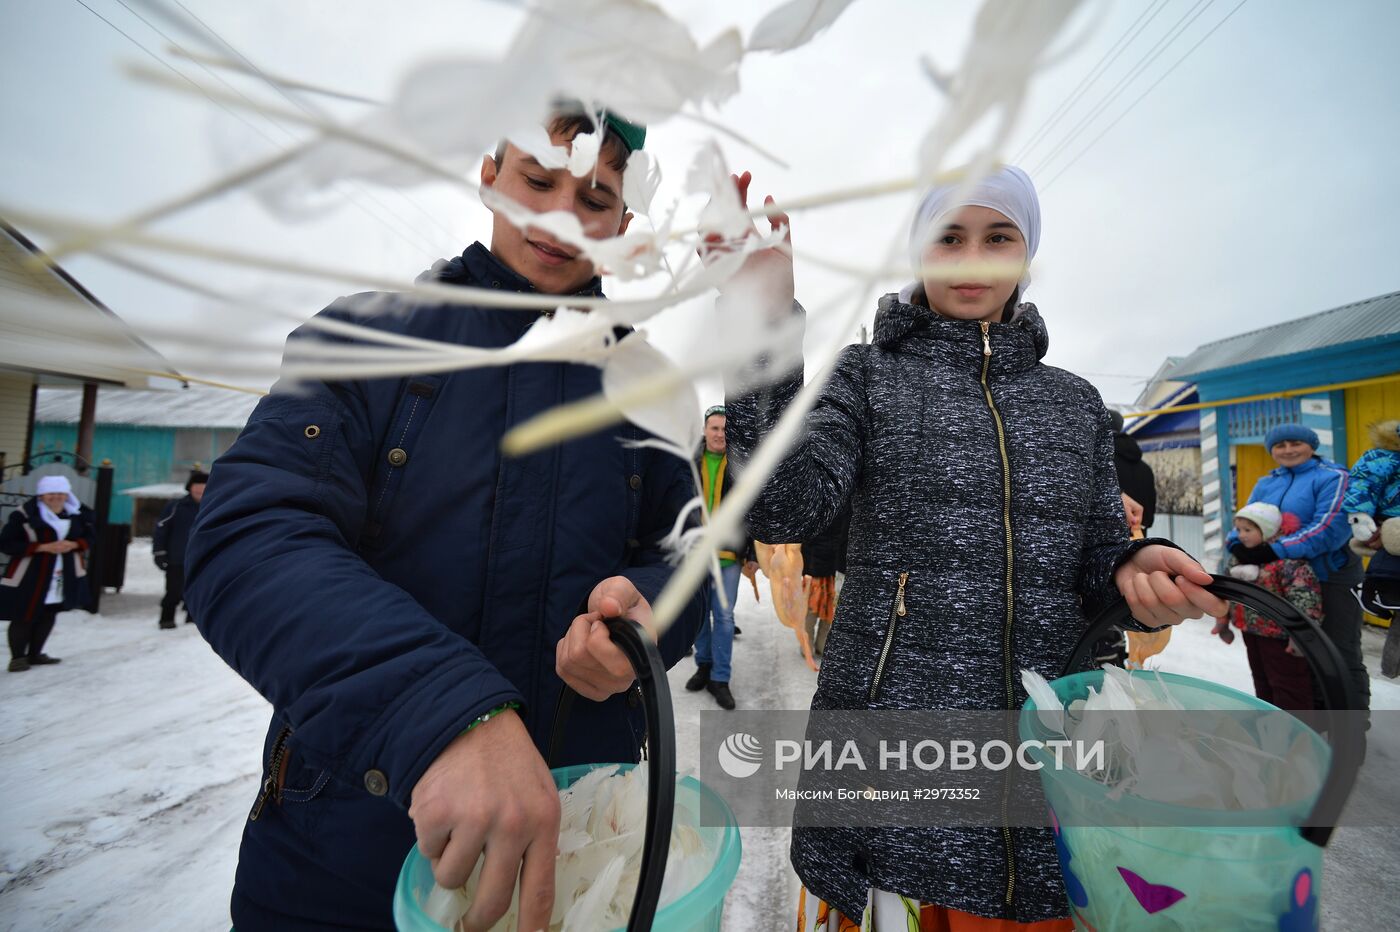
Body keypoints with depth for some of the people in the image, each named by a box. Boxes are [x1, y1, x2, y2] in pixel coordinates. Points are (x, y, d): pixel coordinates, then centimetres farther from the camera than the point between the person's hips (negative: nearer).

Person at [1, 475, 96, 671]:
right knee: (24, 618, 0)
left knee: (48, 616, 12)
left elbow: (91, 537, 12)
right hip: (29, 577, -4)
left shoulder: (79, 513, 3)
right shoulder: (24, 514, -11)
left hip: (66, 577, 4)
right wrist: (43, 547, -21)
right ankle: (18, 657, 17)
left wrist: (73, 544, -10)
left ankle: (35, 654, 26)